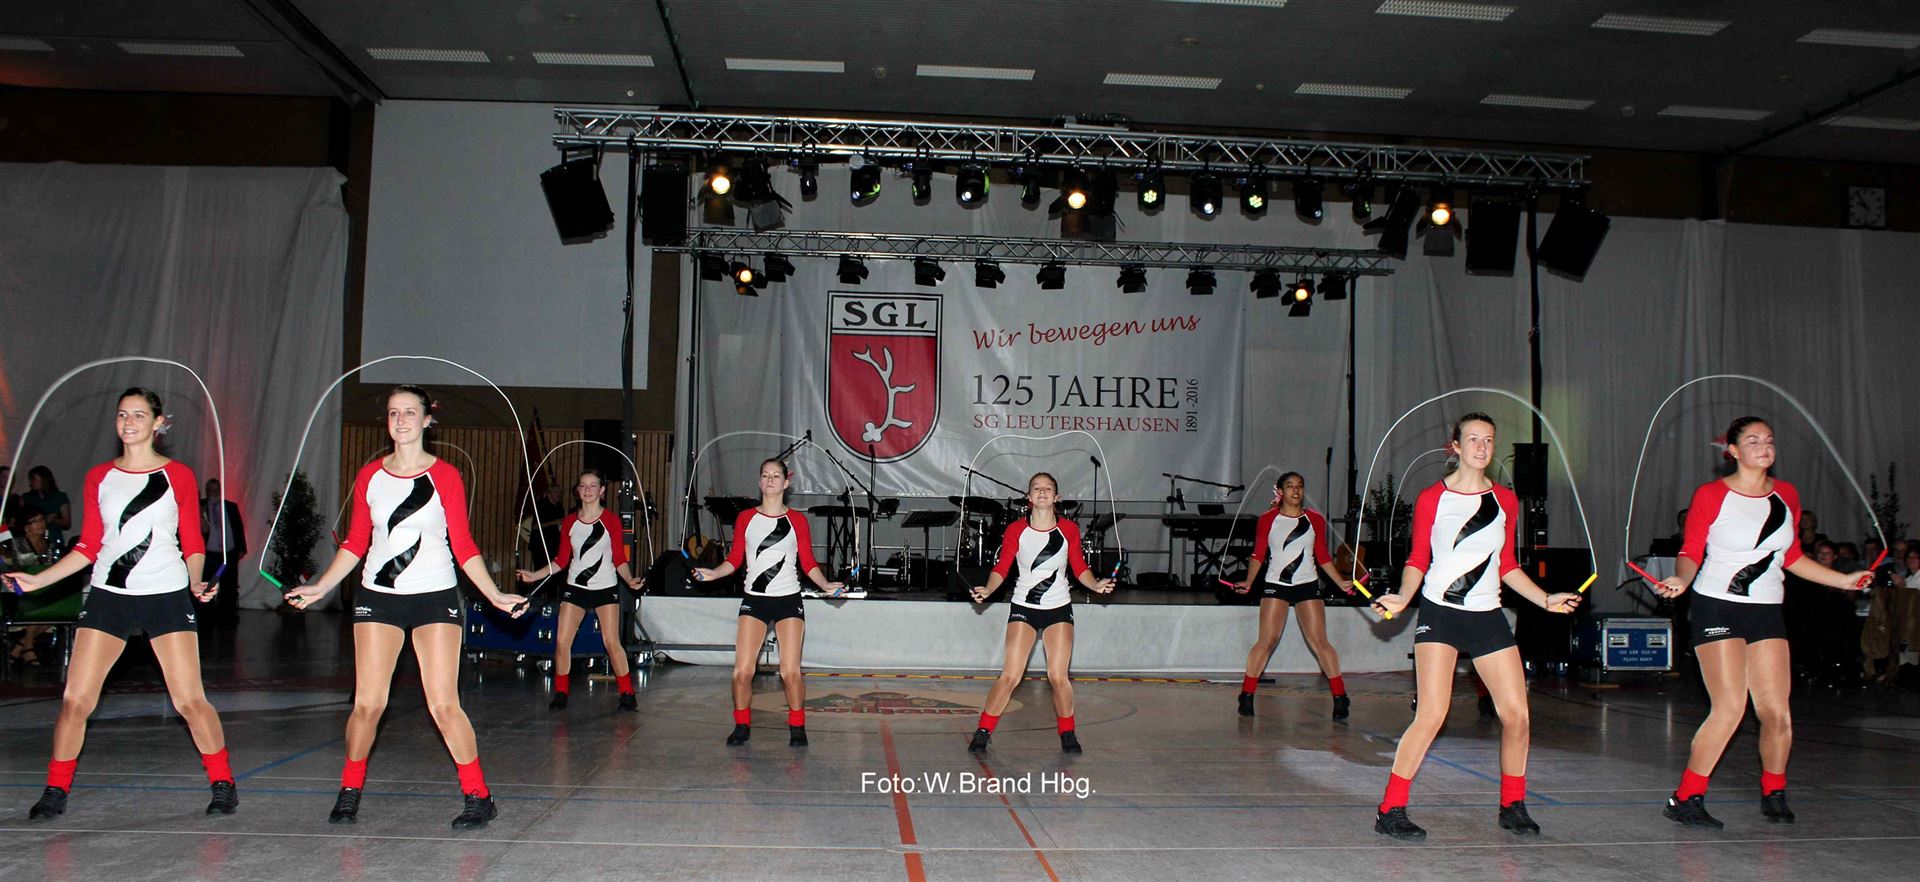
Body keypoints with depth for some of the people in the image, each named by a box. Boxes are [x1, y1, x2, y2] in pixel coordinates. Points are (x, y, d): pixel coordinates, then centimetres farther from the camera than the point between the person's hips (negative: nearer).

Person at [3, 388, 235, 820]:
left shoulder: (179, 475, 2)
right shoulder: (98, 477, 10)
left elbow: (193, 544, 4)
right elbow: (90, 546, 13)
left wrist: (197, 582, -13)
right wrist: (37, 579, 5)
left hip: (166, 595, -3)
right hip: (108, 595, 3)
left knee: (190, 700, -7)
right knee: (76, 699, -3)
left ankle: (223, 784, 8)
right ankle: (56, 791, 16)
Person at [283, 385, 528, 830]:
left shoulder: (445, 476, -3)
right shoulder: (370, 476, 6)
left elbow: (463, 545, -1)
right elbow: (356, 543, 13)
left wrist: (494, 595, -9)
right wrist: (320, 587, 7)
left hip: (436, 597, -3)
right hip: (378, 597, 3)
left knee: (443, 705, -8)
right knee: (367, 703, 1)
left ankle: (478, 796, 3)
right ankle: (350, 790, 22)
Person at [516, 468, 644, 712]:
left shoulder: (611, 520, -2)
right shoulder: (569, 522, 6)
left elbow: (619, 559, -1)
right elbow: (562, 560, 10)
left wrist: (629, 579, -17)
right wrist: (535, 575, 2)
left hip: (605, 589, -3)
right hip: (575, 588, 3)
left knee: (612, 642, -10)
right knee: (562, 641, -5)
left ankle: (627, 694, 1)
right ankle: (560, 693, 11)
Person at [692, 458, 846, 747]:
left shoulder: (797, 520, 4)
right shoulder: (746, 518, 7)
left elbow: (808, 563, 5)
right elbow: (735, 559, 8)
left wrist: (826, 585, -9)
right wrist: (713, 573, -8)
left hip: (788, 601, -1)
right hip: (754, 600, 1)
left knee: (790, 672, -7)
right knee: (742, 671, -6)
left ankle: (797, 726, 12)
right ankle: (742, 725, 14)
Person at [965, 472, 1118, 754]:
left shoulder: (1069, 529, 0)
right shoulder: (1016, 530, -4)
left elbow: (1080, 568, 5)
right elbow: (1001, 567, -2)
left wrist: (1096, 584, -13)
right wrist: (988, 590, -19)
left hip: (1059, 609, 1)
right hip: (1023, 607, -1)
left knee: (1058, 676, -5)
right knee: (1011, 676, -8)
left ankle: (1067, 733, 17)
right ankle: (983, 731, 7)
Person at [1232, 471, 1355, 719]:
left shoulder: (1316, 520, 5)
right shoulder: (1267, 520, 1)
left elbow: (1323, 557, 10)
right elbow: (1258, 555, 5)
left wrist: (1341, 582, 2)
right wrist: (1249, 582, -6)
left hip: (1308, 585, 1)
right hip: (1275, 585, -1)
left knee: (1319, 642, -3)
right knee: (1266, 641, -6)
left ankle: (1340, 697, 5)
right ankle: (1247, 694, 2)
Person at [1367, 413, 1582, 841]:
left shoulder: (1506, 501, 11)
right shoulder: (1431, 498, -1)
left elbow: (1508, 566, 17)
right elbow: (1417, 561, 3)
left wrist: (1546, 600, 9)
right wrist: (1402, 597, -13)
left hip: (1488, 616, 4)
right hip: (1439, 614, -4)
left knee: (1517, 715, -1)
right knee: (1431, 717, -13)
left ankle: (1512, 806, 21)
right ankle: (1390, 810, -2)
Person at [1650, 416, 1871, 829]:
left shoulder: (1787, 496, 10)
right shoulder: (1710, 495, -6)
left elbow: (1791, 557, 20)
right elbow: (1691, 553, -5)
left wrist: (1842, 580, 17)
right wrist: (1681, 579, -24)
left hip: (1767, 612, 5)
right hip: (1718, 608, -5)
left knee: (1776, 713, 0)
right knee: (1729, 708, -14)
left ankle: (1773, 793, 25)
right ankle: (1685, 798, -3)